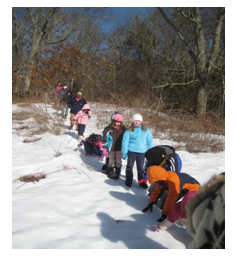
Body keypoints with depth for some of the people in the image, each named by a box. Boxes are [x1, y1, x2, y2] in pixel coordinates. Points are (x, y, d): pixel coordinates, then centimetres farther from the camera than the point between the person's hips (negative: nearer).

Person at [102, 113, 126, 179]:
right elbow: (105, 139, -3)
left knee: (118, 162, 8)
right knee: (111, 161, 12)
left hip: (119, 149, 2)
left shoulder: (123, 128, 2)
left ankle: (117, 174, 21)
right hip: (111, 149, -2)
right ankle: (110, 173, 29)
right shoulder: (108, 129, -7)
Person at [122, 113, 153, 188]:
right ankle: (128, 181, 22)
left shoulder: (146, 131, 5)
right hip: (131, 151, -1)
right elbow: (125, 142, 0)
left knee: (140, 167, 9)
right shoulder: (129, 131, -1)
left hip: (142, 152, 1)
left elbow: (150, 141, 10)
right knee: (130, 166, 8)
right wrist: (124, 152, -5)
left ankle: (141, 181, 22)